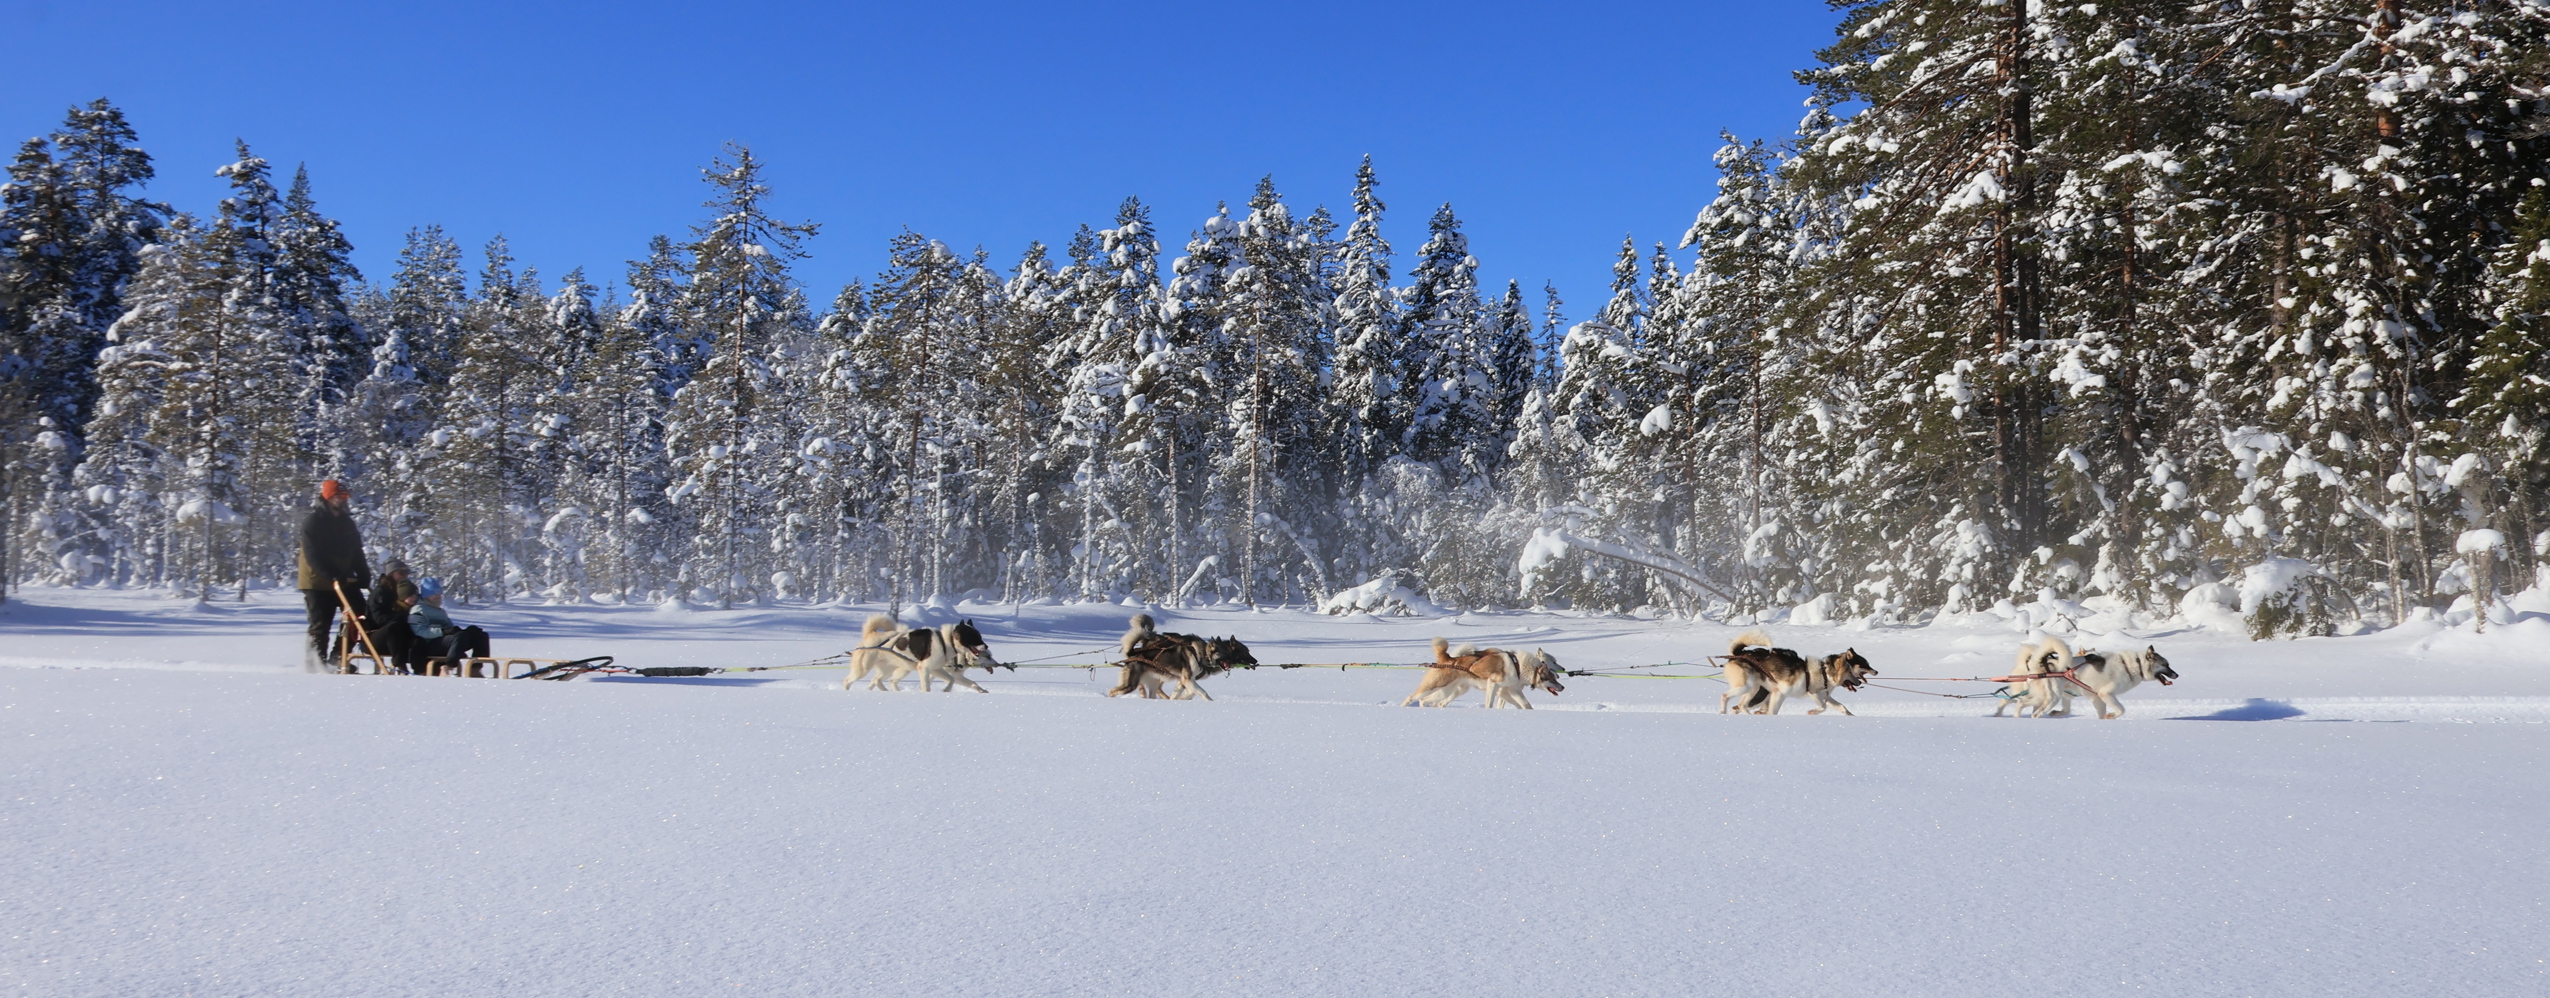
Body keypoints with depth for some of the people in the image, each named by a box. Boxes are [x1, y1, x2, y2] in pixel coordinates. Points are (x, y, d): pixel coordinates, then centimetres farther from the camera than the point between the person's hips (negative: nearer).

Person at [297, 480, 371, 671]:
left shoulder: (347, 522, 13)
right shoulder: (312, 522, -8)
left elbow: (357, 553, 15)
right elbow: (313, 557, -17)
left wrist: (364, 576, 0)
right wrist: (334, 577, -26)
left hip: (345, 581, 6)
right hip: (318, 583, -6)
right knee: (320, 626, -1)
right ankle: (317, 662, 9)